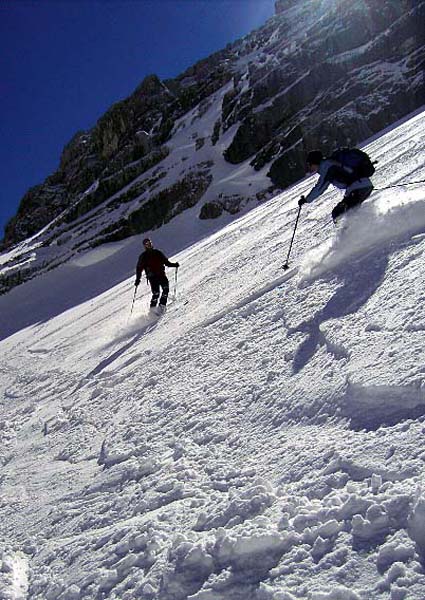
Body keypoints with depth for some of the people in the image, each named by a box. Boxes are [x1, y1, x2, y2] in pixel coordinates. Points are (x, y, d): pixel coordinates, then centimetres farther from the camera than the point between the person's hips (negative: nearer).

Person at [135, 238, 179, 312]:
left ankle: (162, 305, -4)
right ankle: (153, 308, 1)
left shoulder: (157, 253, 16)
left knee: (166, 289, -15)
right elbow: (139, 268, 7)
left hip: (161, 274, 3)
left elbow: (166, 262, 21)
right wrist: (137, 279, -3)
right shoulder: (143, 256, 8)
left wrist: (174, 264, 4)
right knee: (156, 293, -14)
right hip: (152, 277, -3)